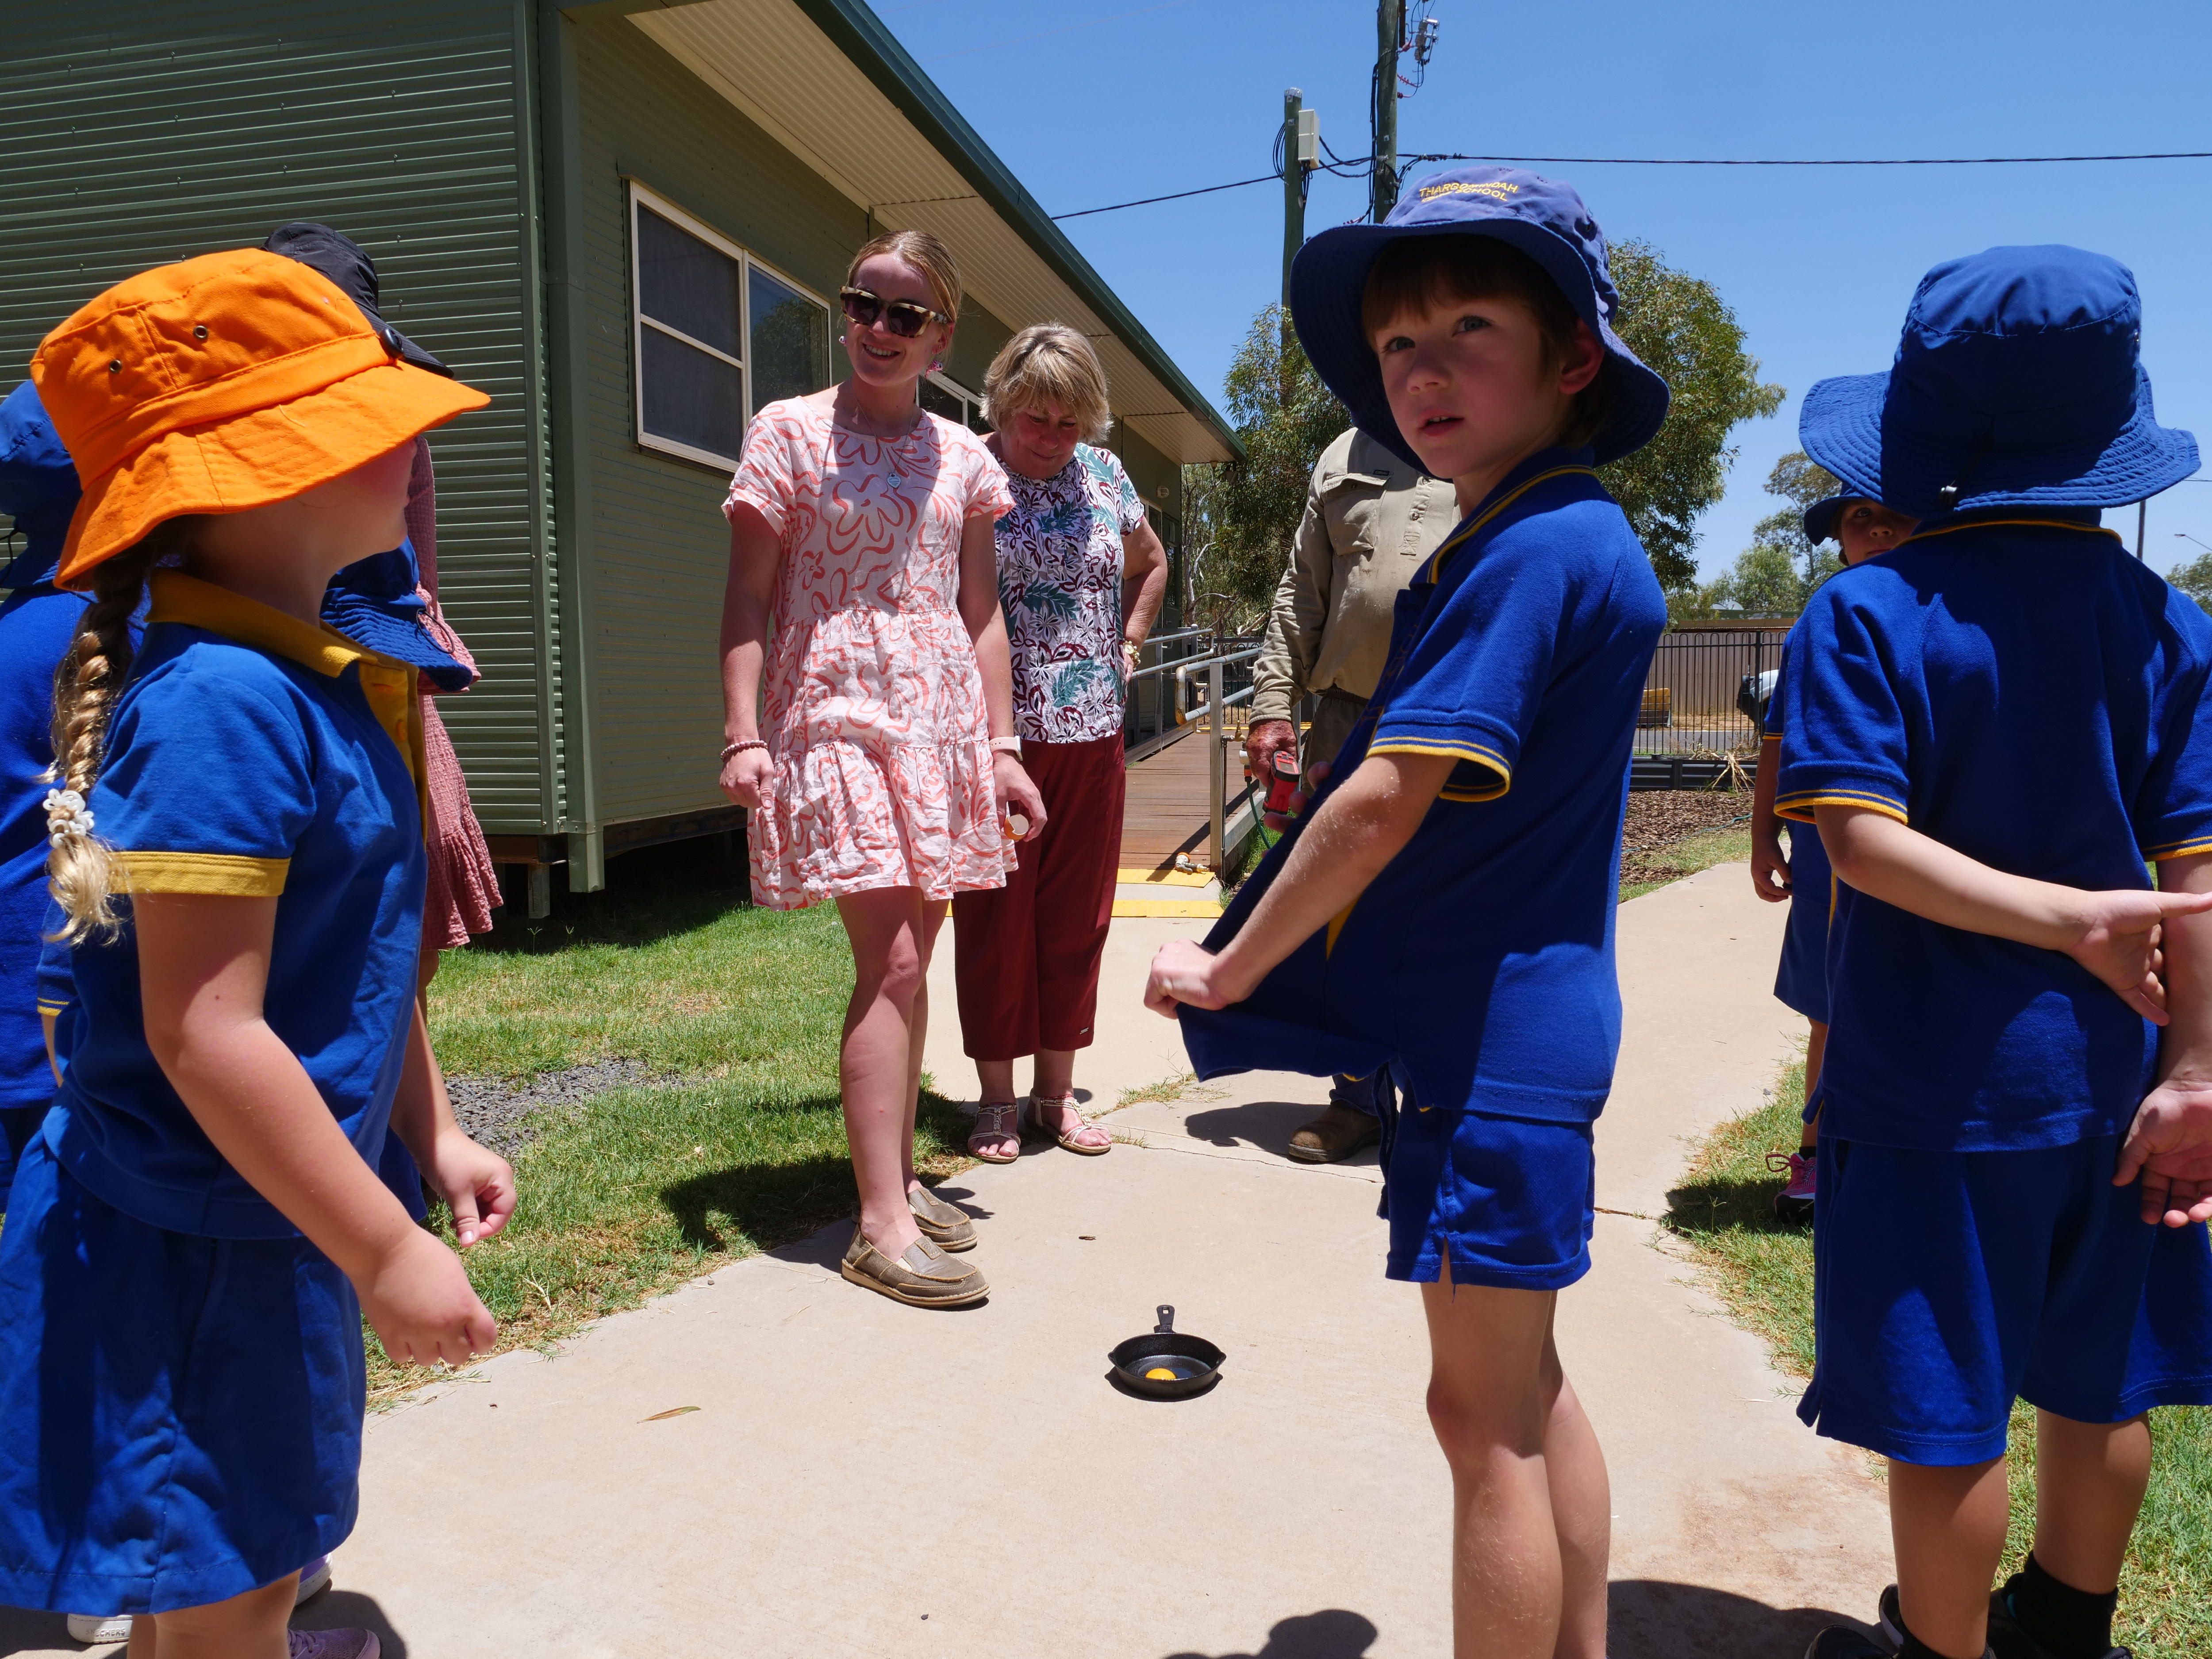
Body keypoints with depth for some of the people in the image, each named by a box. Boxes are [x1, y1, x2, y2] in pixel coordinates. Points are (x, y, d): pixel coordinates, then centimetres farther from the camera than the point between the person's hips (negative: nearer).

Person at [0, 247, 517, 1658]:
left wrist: (434, 1132, 17)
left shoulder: (323, 683, 6)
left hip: (273, 1225, 9)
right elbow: (202, 1032, -27)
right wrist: (387, 1253, -22)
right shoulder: (221, 703, -25)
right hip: (196, 1242, -9)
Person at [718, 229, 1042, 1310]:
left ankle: (898, 1171, 22)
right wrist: (742, 733, -12)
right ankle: (881, 1225, -8)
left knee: (910, 954, 9)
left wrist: (1002, 744, 9)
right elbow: (748, 598, -2)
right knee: (889, 960, -13)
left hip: (941, 723, 5)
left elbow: (982, 613, 14)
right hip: (834, 719, -5)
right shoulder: (790, 431, 2)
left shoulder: (962, 457, 13)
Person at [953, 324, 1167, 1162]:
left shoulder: (1104, 475, 9)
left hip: (1091, 731, 4)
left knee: (1077, 914, 9)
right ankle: (996, 1099, 17)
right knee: (994, 914, 3)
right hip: (993, 731, -4)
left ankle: (1058, 1091, 22)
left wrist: (1126, 644, 14)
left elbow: (1150, 565, 26)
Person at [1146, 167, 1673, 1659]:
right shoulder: (1577, 539, 13)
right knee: (1528, 1386, 20)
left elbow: (1387, 801, -22)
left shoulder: (1529, 550, -18)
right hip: (1521, 1015, 10)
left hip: (1495, 1034, -10)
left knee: (1485, 1412, 3)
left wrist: (1229, 971, -10)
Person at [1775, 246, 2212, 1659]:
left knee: (1943, 1411, 9)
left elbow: (1865, 843, -23)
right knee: (2096, 1385, 22)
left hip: (1935, 1082, -5)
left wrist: (2066, 917, -20)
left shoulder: (1870, 613, -12)